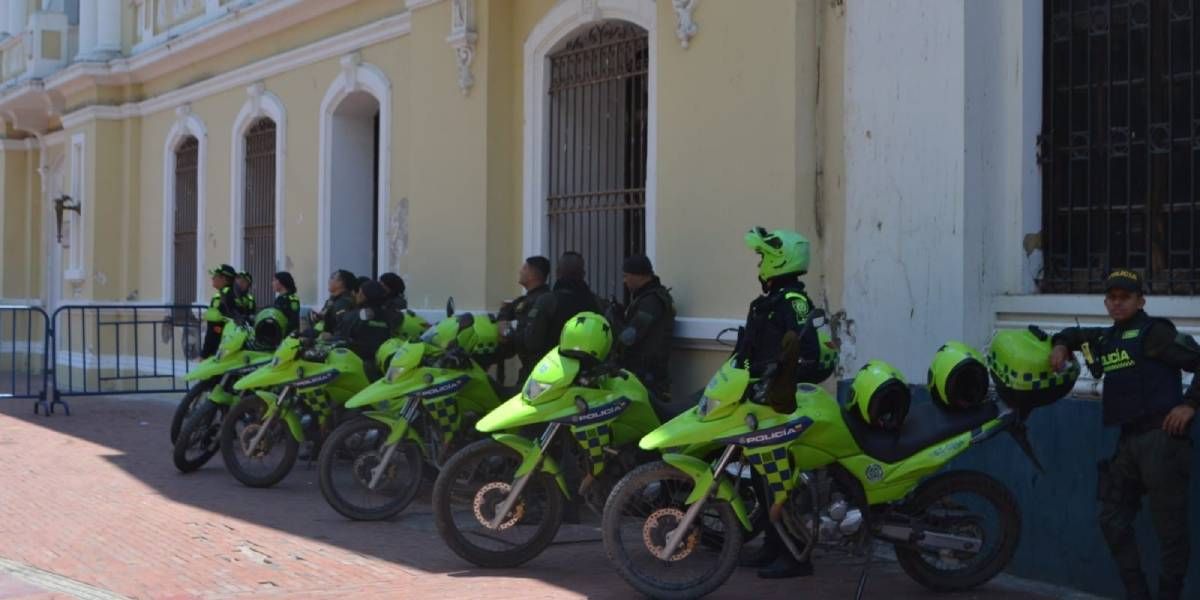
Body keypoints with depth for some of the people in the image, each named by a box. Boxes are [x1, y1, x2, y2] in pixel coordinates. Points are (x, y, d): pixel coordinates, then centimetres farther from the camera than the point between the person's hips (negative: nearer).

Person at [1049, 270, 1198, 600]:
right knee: (1113, 521, 9)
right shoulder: (1105, 338, 18)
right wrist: (1061, 345, 17)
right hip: (1129, 439, 9)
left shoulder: (1153, 332, -5)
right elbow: (1074, 333, 38)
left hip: (1161, 438, -9)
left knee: (1170, 527, -4)